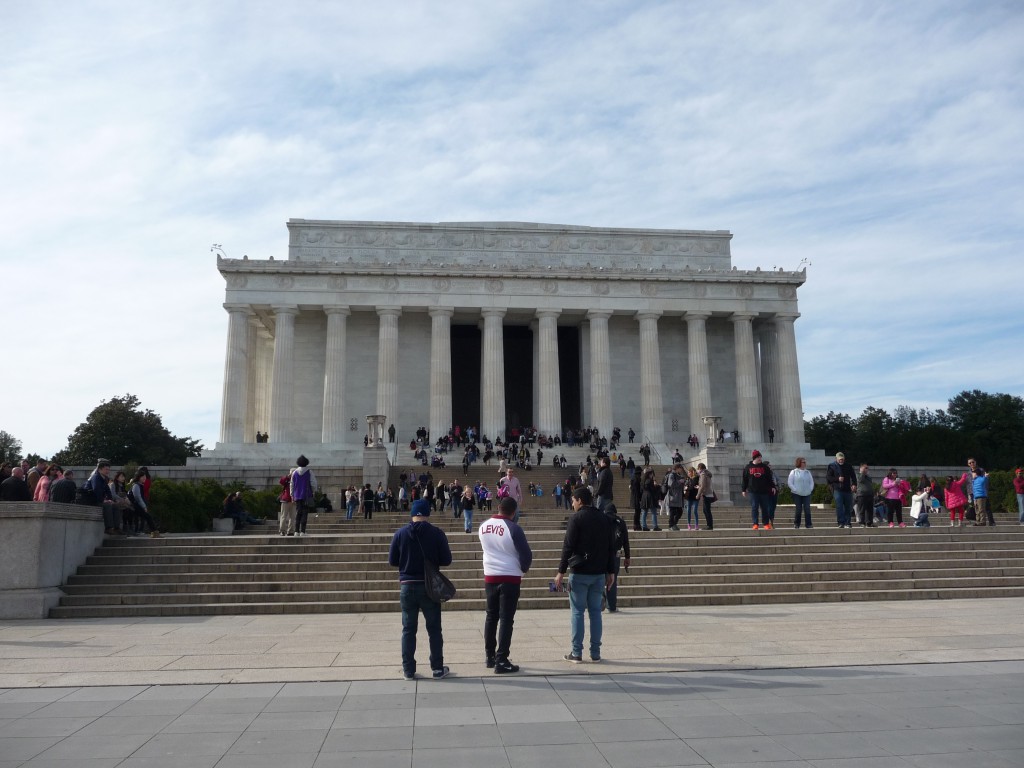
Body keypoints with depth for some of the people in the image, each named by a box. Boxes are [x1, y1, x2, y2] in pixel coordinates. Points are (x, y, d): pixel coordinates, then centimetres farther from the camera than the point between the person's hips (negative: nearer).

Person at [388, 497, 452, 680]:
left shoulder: (400, 533, -4)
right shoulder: (437, 533, -8)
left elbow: (392, 561, 0)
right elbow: (446, 560, -5)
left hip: (407, 586, 1)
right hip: (430, 586, -1)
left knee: (408, 629, 10)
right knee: (434, 629, 9)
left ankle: (408, 670, 13)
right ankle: (437, 669, 14)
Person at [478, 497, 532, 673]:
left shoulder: (483, 526, 1)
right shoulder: (513, 528, -16)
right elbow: (526, 555, -12)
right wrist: (523, 569, 6)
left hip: (490, 577, 6)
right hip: (510, 578, -5)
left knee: (491, 616, 17)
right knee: (506, 619, 0)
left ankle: (489, 657, 24)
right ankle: (501, 661, 1)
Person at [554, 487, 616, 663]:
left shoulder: (576, 518, -8)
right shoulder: (605, 518, 9)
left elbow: (568, 546, -12)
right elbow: (611, 547, 10)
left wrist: (561, 571, -8)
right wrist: (611, 572, 15)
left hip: (580, 572, -5)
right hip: (599, 573, 5)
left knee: (577, 612, 2)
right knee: (595, 611, 10)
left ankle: (576, 653, 3)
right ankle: (595, 652, 11)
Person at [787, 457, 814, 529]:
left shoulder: (808, 472, 12)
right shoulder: (794, 472, -1)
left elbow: (811, 482, 16)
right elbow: (789, 482, -4)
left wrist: (810, 489, 2)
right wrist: (795, 490, -11)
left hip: (807, 494, 4)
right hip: (797, 494, -3)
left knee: (807, 509, -5)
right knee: (799, 509, -4)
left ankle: (808, 524, -1)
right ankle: (796, 524, 7)